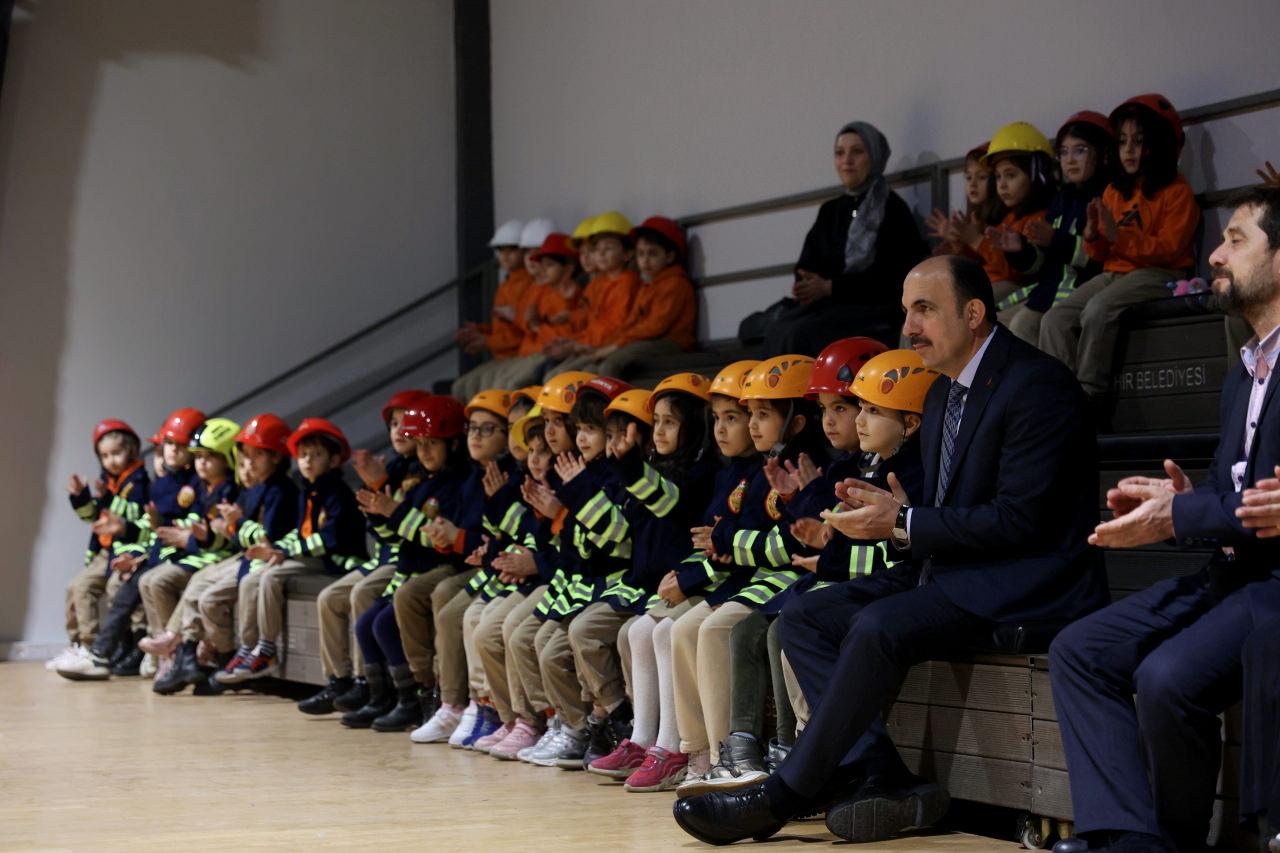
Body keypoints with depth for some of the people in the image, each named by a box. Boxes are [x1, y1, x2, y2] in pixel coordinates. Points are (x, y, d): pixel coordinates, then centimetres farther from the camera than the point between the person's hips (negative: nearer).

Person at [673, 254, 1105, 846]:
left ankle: (782, 799, -20)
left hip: (1024, 584, -10)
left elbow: (1018, 520, -20)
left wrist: (903, 524, -16)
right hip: (948, 573, 10)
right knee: (804, 618, -5)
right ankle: (877, 780, -15)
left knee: (878, 627, -30)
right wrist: (894, 511, -3)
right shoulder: (942, 396, 17)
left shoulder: (1036, 385, -13)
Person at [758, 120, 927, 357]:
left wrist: (830, 287, -14)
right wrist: (807, 288, -10)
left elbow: (888, 278, -8)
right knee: (777, 332, -27)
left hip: (875, 308, -5)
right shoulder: (830, 211, 19)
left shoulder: (892, 210, 0)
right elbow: (806, 267, 14)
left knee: (803, 335, -32)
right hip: (830, 306, 5)